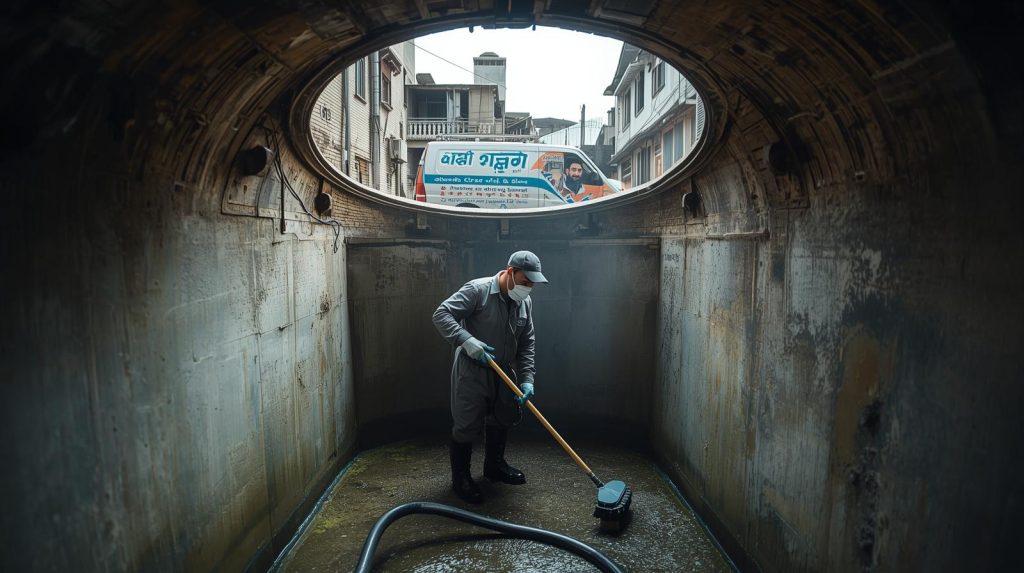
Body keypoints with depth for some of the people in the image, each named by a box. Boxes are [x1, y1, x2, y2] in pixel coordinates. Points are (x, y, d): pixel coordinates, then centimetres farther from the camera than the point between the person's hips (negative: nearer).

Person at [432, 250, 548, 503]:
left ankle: (494, 466, 41)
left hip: (504, 373, 7)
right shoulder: (477, 290, -19)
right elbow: (441, 315, -22)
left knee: (502, 420, 19)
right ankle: (460, 478, 20)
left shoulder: (525, 302, 1)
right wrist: (467, 340, -33)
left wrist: (527, 379, -4)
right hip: (472, 371, -7)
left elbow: (527, 344, 4)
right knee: (467, 425, 0)